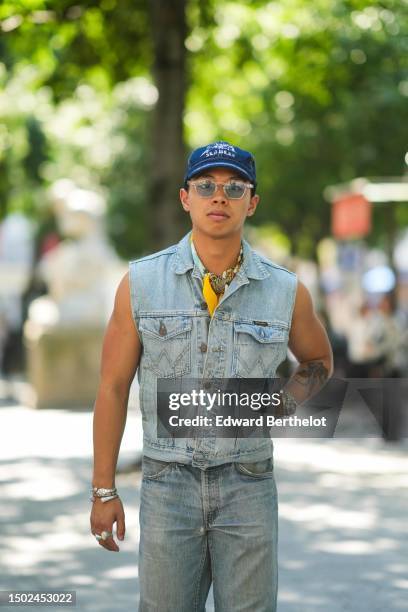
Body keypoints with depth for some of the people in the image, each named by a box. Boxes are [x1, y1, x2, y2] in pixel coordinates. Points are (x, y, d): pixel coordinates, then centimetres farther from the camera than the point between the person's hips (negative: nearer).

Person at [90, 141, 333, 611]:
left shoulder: (286, 291, 0)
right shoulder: (141, 283, -3)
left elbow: (318, 360, 20)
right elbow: (113, 387, 2)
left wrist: (283, 406, 0)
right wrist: (103, 490, 1)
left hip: (249, 485, 1)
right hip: (167, 483, -1)